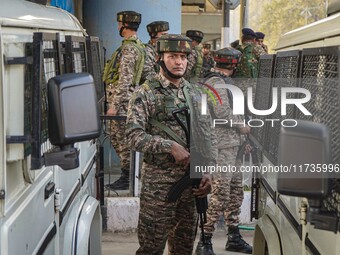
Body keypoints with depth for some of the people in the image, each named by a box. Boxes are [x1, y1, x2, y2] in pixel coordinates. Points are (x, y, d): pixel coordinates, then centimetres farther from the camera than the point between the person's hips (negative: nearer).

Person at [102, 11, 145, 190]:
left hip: (122, 100, -10)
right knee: (117, 139, 15)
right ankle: (128, 174, 20)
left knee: (122, 140, -3)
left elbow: (124, 80, -22)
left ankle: (127, 178, 3)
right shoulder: (138, 46, 15)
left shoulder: (129, 48, -17)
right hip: (127, 99, 10)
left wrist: (114, 105, -22)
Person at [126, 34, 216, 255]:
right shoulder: (145, 94, -5)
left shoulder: (195, 93, 12)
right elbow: (134, 136, -14)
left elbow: (208, 136, 13)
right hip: (158, 181, -5)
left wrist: (207, 172, 3)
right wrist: (171, 147, -21)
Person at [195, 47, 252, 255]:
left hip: (232, 145, 11)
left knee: (236, 192, 15)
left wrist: (241, 140, 21)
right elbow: (222, 113, -22)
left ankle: (234, 238, 24)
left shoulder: (224, 82, 19)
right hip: (221, 146, -11)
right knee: (221, 194, -11)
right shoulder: (216, 82, -13)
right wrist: (242, 127, -8)